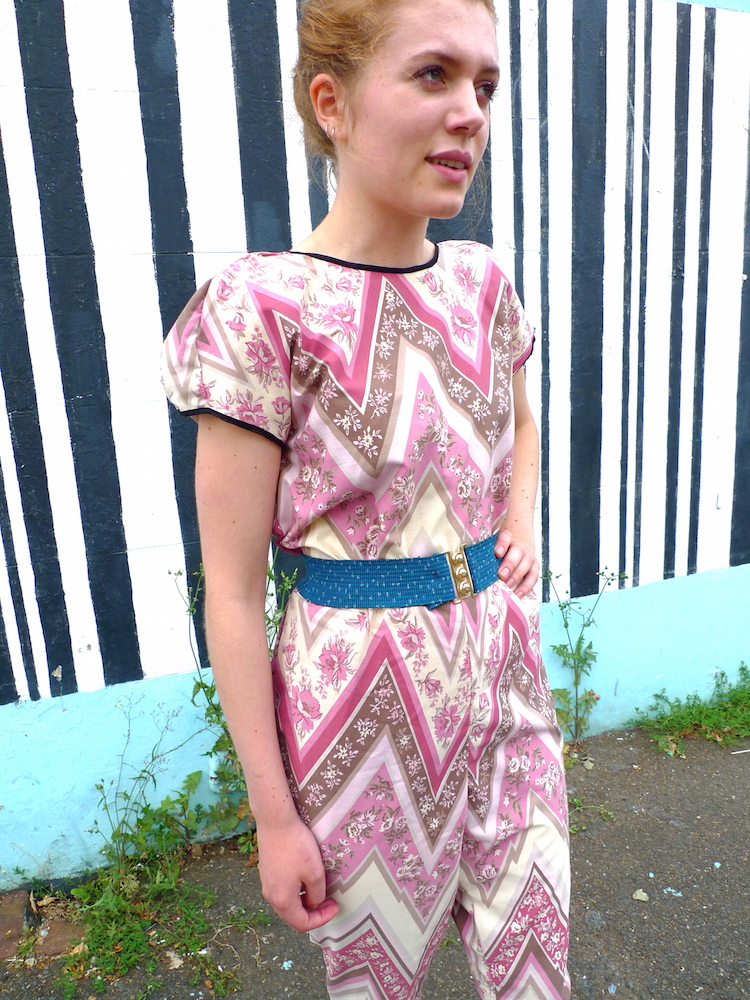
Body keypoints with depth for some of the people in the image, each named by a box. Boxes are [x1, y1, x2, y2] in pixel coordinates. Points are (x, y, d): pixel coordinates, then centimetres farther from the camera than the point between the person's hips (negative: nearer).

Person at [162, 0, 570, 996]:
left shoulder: (482, 280, 1)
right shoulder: (264, 308, -16)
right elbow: (233, 591, -14)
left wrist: (522, 524, 3)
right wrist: (274, 816, -9)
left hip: (502, 664, 5)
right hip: (365, 689, -4)